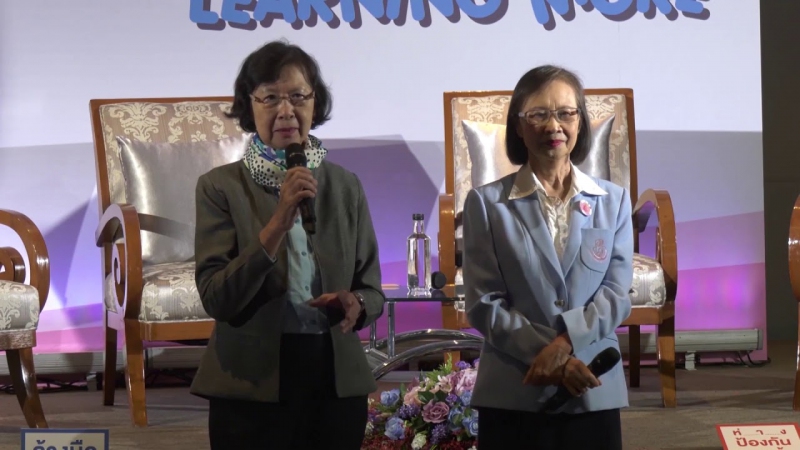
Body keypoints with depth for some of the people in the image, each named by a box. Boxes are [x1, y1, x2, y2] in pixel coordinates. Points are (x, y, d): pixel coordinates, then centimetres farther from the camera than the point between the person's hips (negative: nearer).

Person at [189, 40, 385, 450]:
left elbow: (371, 289, 9)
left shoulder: (345, 186, 6)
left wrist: (355, 305, -14)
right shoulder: (220, 186, -4)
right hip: (250, 387, -3)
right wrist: (277, 222, -22)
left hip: (336, 384, 3)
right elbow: (216, 297, -13)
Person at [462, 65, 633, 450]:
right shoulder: (487, 203, 2)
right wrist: (550, 353, -14)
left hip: (594, 395, 2)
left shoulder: (614, 201, 10)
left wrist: (565, 341, -16)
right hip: (512, 397, -2)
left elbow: (616, 295, 1)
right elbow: (484, 303, -4)